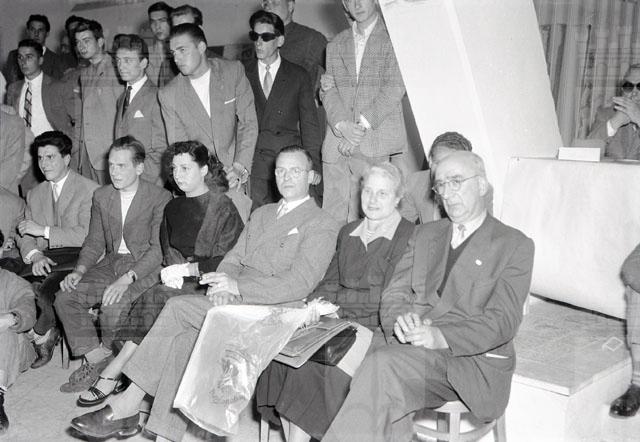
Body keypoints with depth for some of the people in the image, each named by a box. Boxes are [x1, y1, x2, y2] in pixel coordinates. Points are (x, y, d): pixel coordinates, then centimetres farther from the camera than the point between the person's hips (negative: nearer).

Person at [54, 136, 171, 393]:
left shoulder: (160, 198, -8)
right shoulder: (101, 196, 12)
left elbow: (159, 248, -15)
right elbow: (94, 242, 14)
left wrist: (127, 278, -27)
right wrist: (79, 271, -5)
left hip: (144, 269, -6)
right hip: (110, 264, 6)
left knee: (112, 306, -30)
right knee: (64, 298, -15)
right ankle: (95, 359, -5)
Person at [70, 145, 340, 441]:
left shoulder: (322, 225, 0)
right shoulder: (261, 214, 24)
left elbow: (299, 284, -12)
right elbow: (233, 259, 17)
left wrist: (237, 287, -19)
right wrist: (223, 286, -7)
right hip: (234, 302, 6)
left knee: (178, 308, -21)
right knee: (184, 336, -23)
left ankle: (128, 403, -12)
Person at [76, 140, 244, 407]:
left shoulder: (223, 208, -2)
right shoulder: (173, 208, 20)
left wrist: (188, 269, -12)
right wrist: (171, 272, -2)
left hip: (207, 285, -6)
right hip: (177, 283, 6)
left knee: (158, 299, -30)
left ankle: (114, 372, -23)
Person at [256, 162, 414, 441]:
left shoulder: (409, 236, -4)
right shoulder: (347, 233, 20)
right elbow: (331, 281, 17)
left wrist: (333, 302, -13)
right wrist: (310, 305, -5)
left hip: (374, 326, -6)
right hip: (338, 321, 6)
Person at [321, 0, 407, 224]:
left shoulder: (391, 38, 4)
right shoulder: (336, 44, 20)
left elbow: (395, 88, -6)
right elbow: (328, 90, 11)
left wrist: (363, 125, -12)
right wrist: (342, 125, -7)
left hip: (377, 143, -4)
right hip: (338, 143, 4)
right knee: (333, 217, 0)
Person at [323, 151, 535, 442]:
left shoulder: (515, 245, 5)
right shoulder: (424, 235, 22)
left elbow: (503, 320, -7)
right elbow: (394, 294, 13)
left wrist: (441, 337, -22)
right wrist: (402, 320, -11)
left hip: (474, 362, -4)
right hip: (416, 352, 4)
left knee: (381, 365, -30)